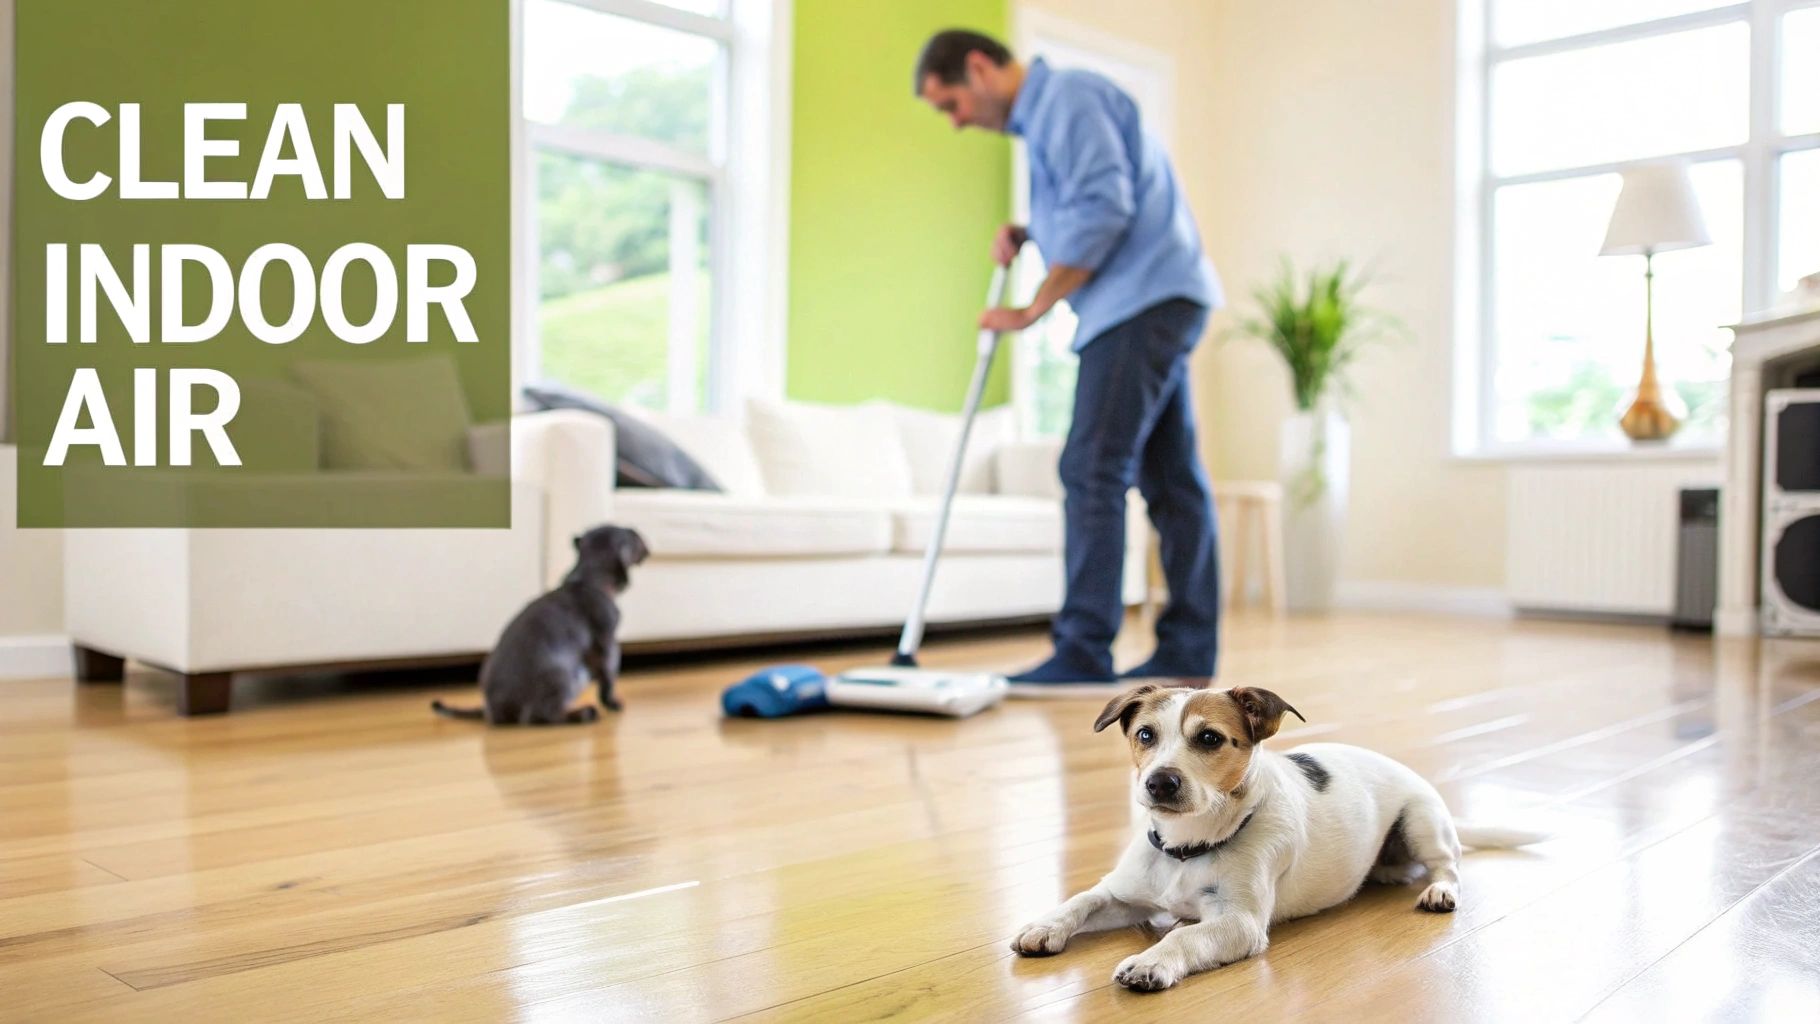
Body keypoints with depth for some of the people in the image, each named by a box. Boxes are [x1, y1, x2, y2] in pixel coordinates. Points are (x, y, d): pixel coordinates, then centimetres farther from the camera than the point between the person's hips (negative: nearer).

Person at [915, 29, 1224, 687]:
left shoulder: (1066, 97, -7)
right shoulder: (1043, 115, 24)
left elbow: (1105, 205, -18)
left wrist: (1035, 307, -13)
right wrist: (1030, 235, 10)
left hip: (1142, 299, -10)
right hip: (1158, 301, 10)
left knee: (1092, 469, -14)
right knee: (1171, 478, 7)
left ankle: (1083, 652, -13)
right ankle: (1189, 649, 11)